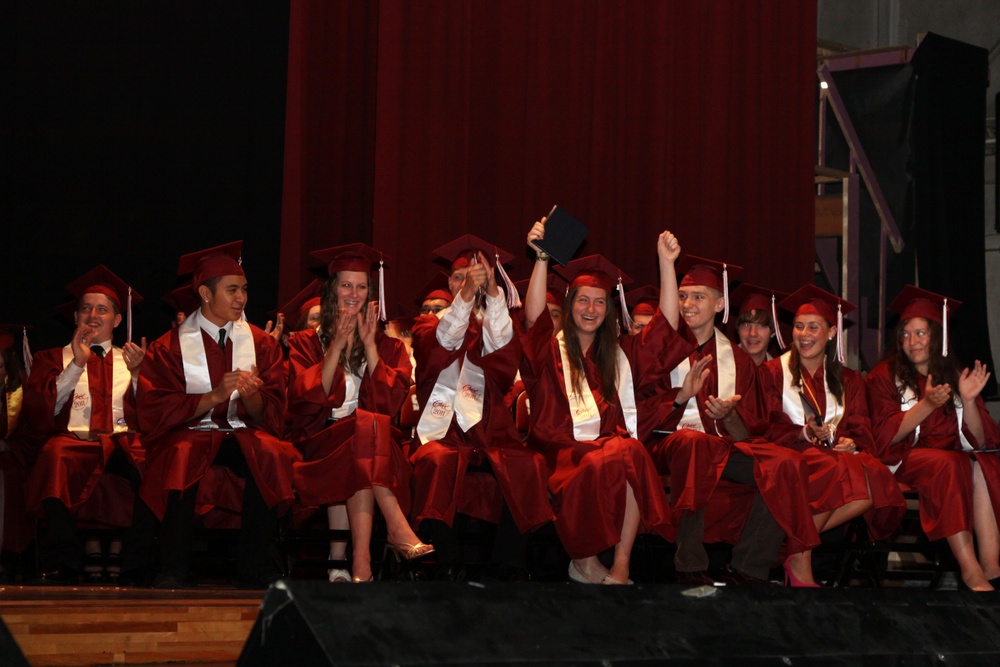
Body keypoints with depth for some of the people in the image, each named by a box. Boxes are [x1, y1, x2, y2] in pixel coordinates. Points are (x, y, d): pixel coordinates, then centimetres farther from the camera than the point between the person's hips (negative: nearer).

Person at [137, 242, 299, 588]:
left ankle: (255, 569, -27)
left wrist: (251, 395, -18)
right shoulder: (169, 348, 4)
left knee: (270, 455, -33)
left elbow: (270, 414, 6)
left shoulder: (261, 343, 11)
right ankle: (173, 571, -32)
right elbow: (157, 412, -5)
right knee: (183, 456, -37)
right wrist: (215, 396, -17)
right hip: (191, 433, -2)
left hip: (243, 434, 2)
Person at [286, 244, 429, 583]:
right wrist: (337, 345, -9)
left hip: (373, 447, 1)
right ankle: (397, 529, -45)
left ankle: (348, 558, -45)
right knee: (366, 426, -34)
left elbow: (391, 401, -2)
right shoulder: (306, 344, 14)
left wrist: (369, 345, -5)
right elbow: (307, 401, -5)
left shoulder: (388, 347, 17)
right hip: (320, 446, -1)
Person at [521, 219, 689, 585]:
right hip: (563, 453, -3)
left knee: (631, 453, -33)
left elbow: (666, 324, 14)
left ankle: (620, 565, -31)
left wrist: (666, 262, 5)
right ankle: (584, 561, -16)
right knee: (601, 464, -36)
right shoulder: (551, 350, 10)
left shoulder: (621, 353, 21)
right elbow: (534, 317, -11)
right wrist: (542, 258, -23)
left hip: (612, 447, 3)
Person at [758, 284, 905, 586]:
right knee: (836, 470, -37)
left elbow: (861, 431, 11)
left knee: (875, 476, -32)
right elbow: (771, 429, 1)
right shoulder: (773, 372, 13)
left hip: (838, 455, 3)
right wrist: (805, 434, -18)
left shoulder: (848, 380, 23)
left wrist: (852, 444, -13)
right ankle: (800, 560, -27)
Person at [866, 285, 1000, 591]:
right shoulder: (886, 376, 5)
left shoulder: (955, 374, 13)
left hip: (954, 458, 3)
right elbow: (886, 436, -8)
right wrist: (926, 405, -19)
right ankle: (972, 573, -42)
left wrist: (968, 400, -12)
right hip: (905, 460, -3)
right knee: (948, 464, -34)